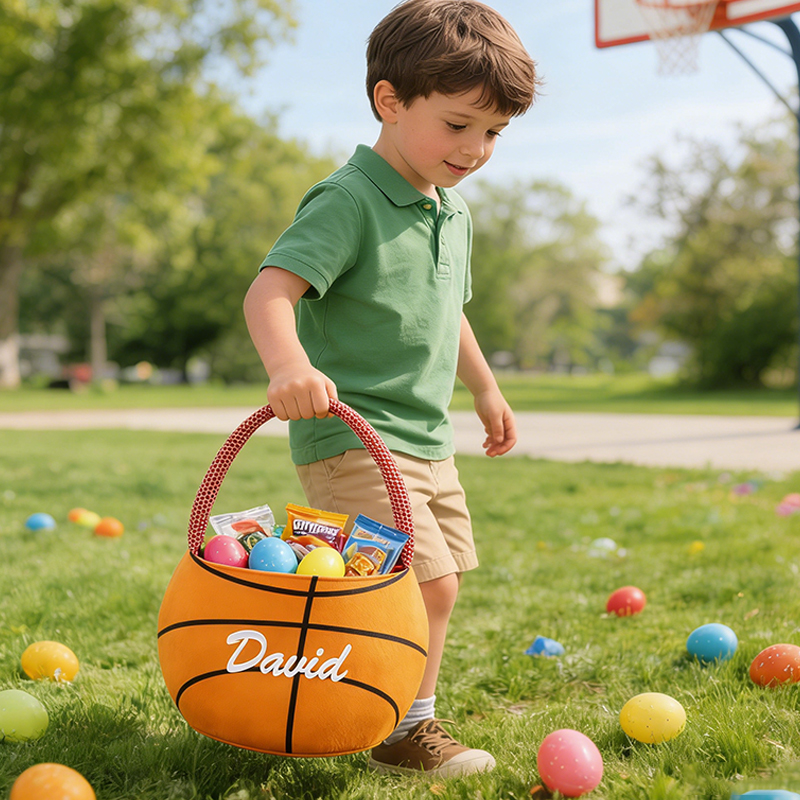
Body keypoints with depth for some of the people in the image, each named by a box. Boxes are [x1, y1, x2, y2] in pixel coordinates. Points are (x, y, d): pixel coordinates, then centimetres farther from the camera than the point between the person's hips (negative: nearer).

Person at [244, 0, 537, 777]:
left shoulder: (452, 212, 12)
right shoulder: (348, 201, -16)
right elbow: (270, 287, -28)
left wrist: (485, 389, 34)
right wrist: (288, 364, -47)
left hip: (426, 441, 9)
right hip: (352, 437, -9)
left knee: (436, 581, 16)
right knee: (427, 581, -15)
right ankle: (406, 729, 5)